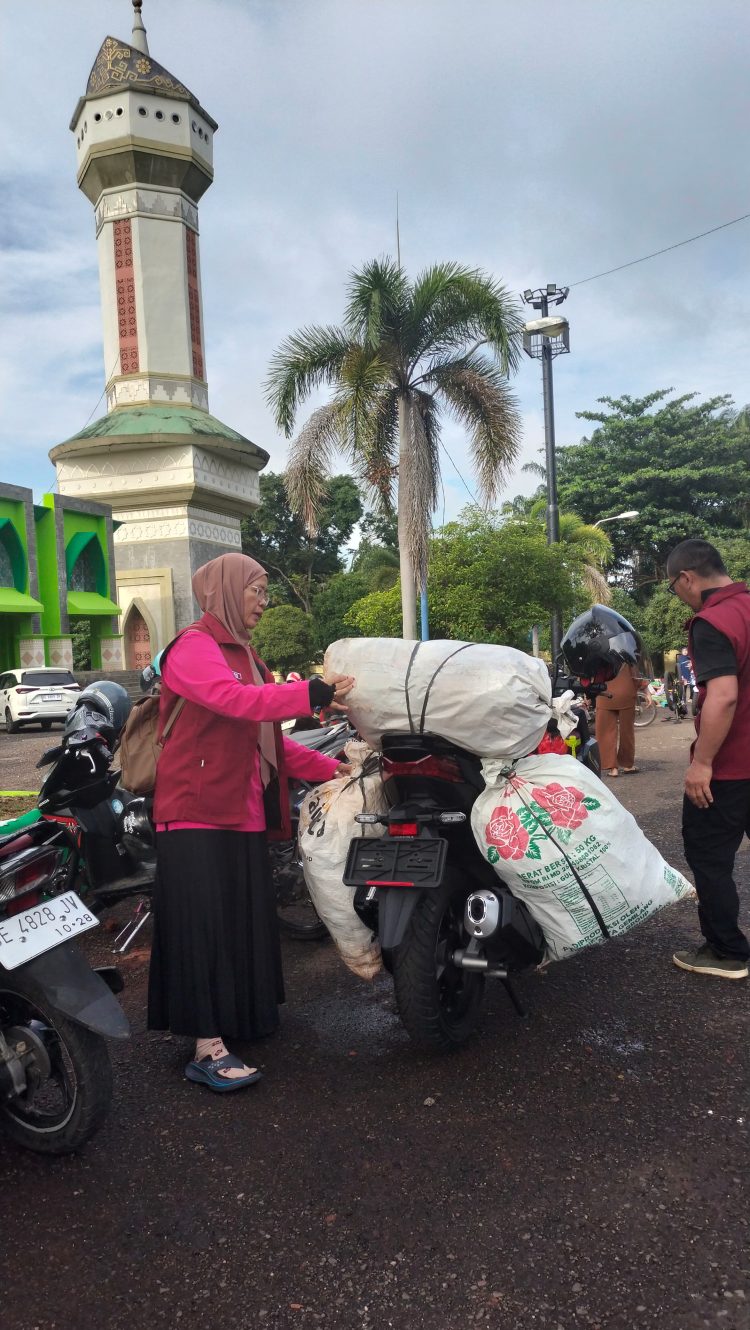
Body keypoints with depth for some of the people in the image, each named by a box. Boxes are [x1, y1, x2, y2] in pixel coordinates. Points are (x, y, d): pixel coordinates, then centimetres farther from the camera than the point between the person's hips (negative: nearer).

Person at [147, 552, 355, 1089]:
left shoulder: (244, 654, 20)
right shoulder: (194, 646, -8)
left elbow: (268, 740, 17)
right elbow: (234, 700, -29)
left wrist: (330, 768, 8)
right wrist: (311, 694, -38)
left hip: (243, 813, 9)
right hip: (198, 813, -9)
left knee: (246, 919, 15)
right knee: (205, 921, -9)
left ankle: (240, 1015, 30)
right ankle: (208, 1049, -6)